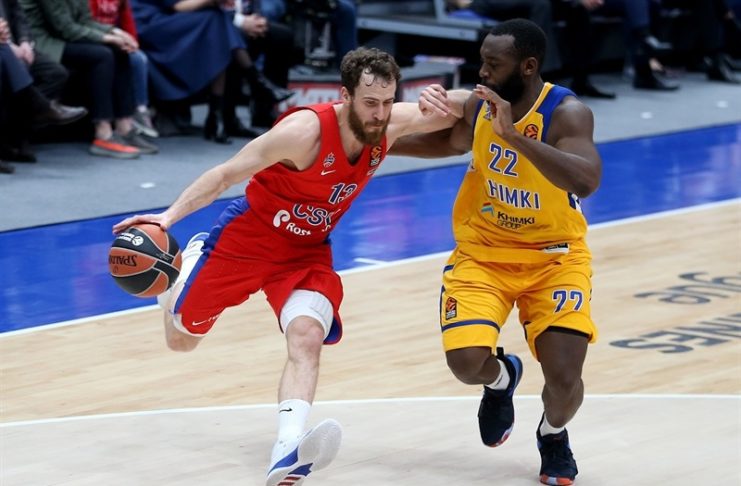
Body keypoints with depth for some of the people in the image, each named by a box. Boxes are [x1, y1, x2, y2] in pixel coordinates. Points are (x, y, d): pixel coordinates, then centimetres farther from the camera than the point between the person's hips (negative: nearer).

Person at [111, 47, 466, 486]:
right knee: (181, 339, 12)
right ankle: (189, 260, 47)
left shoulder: (391, 124, -14)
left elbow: (460, 110, -2)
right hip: (247, 238, -3)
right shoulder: (305, 130, -30)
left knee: (308, 337, -27)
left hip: (307, 253, 3)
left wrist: (445, 102, -28)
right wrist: (170, 216, -37)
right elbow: (227, 174, -25)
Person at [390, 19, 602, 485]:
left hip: (554, 255, -3)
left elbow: (586, 181, -41)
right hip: (483, 251, 3)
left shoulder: (567, 112, -22)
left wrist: (515, 136, -45)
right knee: (466, 361, -18)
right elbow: (450, 141, 17)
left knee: (564, 378, -17)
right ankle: (501, 378, 22)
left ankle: (553, 435, 21)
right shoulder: (476, 105, -7)